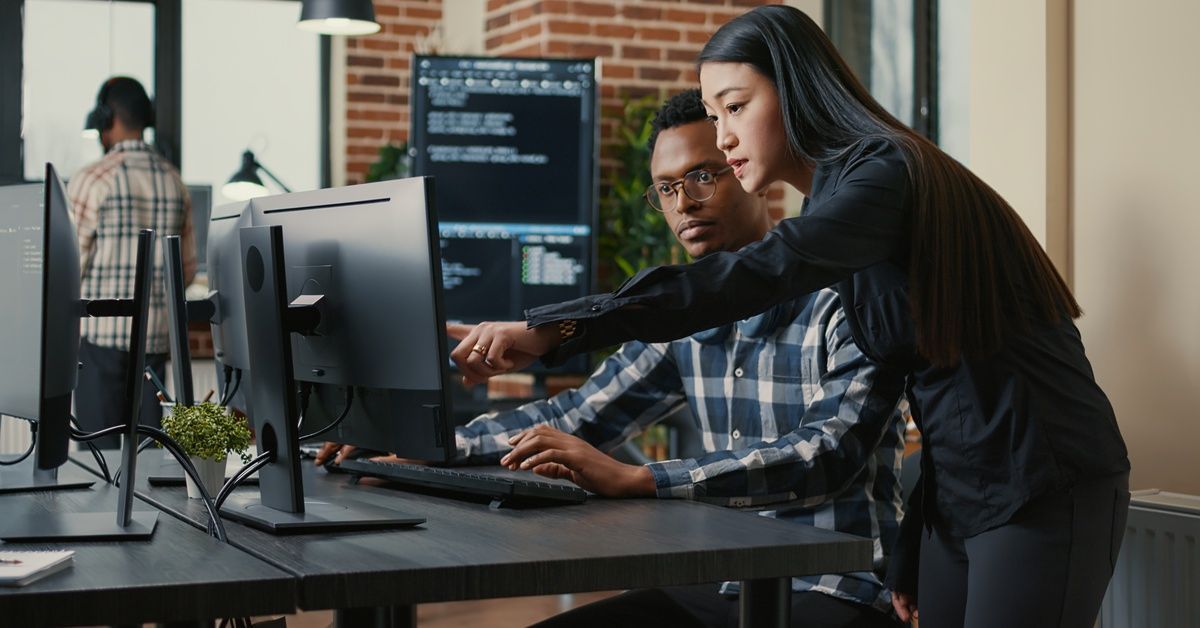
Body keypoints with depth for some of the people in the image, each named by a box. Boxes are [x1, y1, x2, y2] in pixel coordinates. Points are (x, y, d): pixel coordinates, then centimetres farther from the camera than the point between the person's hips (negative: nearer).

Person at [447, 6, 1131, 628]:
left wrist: (555, 328, -39)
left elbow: (765, 271, -34)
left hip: (1046, 492, -9)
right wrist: (909, 559, 12)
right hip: (958, 494, 9)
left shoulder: (887, 172, -16)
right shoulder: (836, 201, 11)